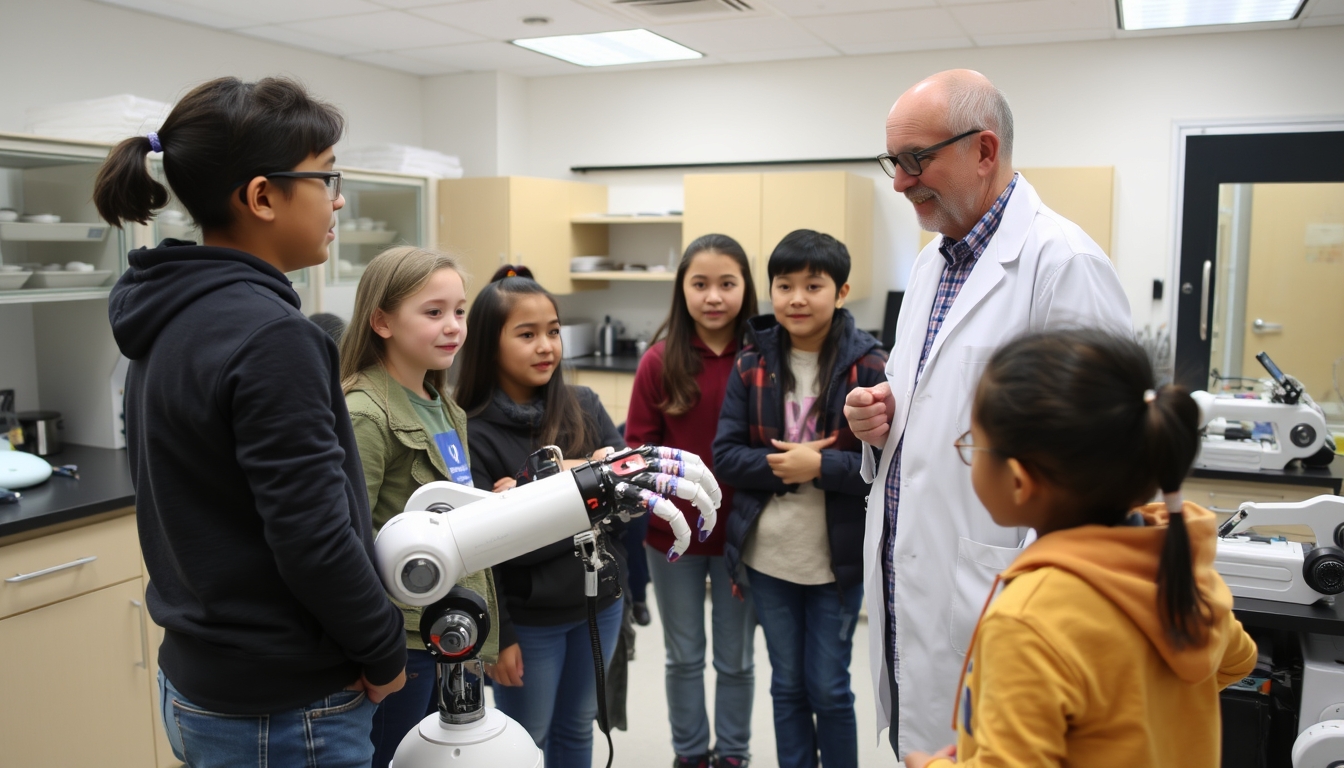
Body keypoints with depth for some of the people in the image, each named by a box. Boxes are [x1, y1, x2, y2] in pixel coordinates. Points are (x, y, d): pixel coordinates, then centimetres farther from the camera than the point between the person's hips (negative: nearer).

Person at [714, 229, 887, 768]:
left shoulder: (869, 367, -10)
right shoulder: (750, 367, -1)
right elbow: (725, 456, -3)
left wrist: (819, 466, -21)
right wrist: (781, 463, -17)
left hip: (836, 558, -3)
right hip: (767, 556, 3)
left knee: (829, 688, 11)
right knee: (787, 685, 17)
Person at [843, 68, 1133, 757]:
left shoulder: (1063, 261, -16)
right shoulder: (931, 262, 12)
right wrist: (883, 416, 3)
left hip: (985, 598, -8)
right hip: (904, 582, 8)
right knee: (917, 744, 19)